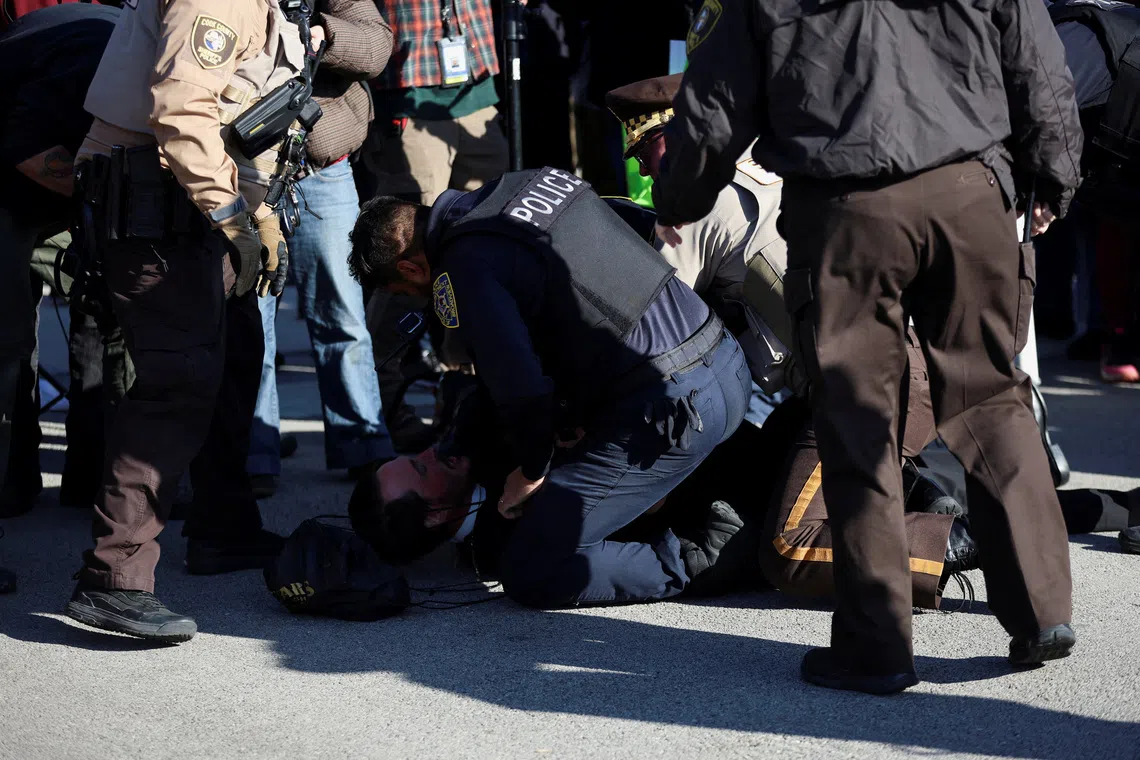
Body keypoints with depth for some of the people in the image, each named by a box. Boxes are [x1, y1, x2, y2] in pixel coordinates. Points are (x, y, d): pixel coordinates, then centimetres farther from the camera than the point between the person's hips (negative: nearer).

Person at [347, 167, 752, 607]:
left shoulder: (461, 273, -10)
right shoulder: (533, 180, 15)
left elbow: (522, 388, -19)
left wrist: (530, 472, 3)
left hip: (667, 411, -9)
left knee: (531, 577, -3)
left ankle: (690, 564, -4)